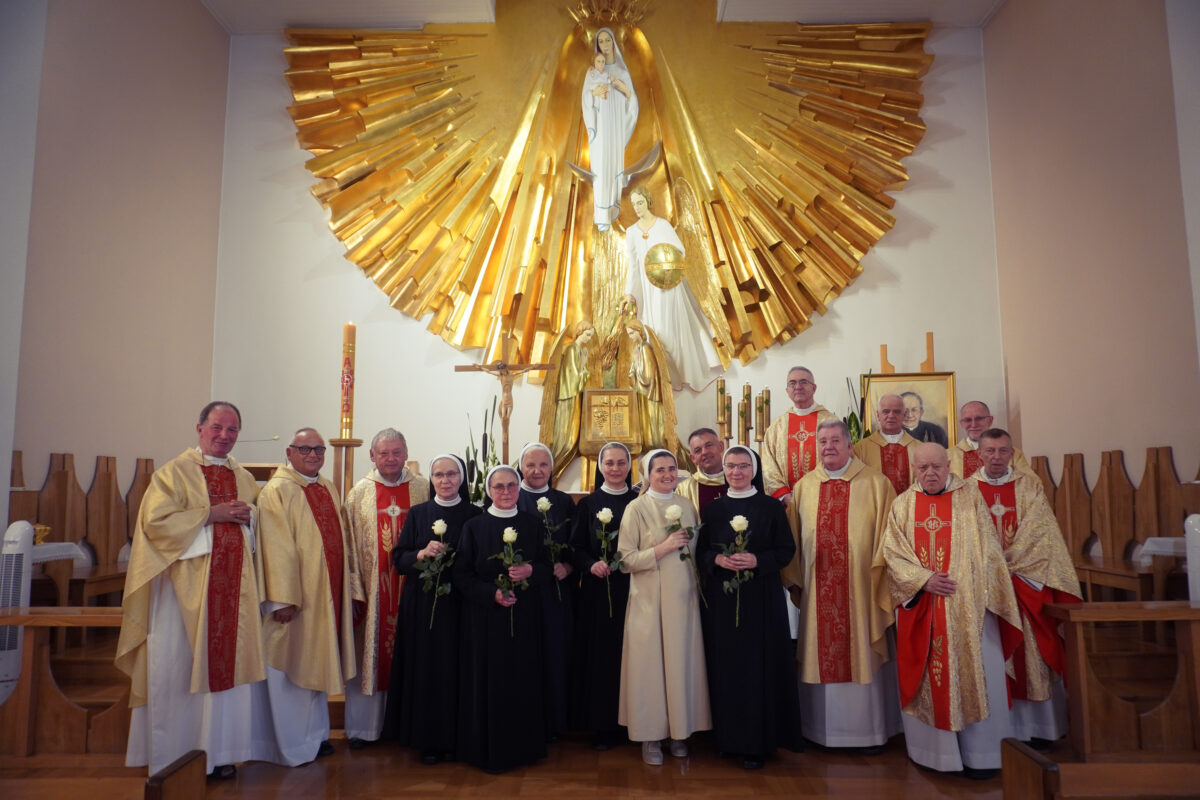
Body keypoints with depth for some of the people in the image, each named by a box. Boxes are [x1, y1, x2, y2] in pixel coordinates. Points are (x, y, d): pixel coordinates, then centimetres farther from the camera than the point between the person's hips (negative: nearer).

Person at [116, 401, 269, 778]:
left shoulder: (245, 479, 15)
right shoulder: (174, 472, 0)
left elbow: (259, 528, 20)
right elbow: (156, 521, -11)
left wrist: (247, 517, -2)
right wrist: (211, 514, -15)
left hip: (233, 586, 4)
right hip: (186, 586, -4)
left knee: (226, 662, 5)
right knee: (182, 667, 1)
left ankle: (220, 751, 15)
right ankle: (177, 756, 13)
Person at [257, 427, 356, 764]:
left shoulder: (328, 489, 11)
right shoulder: (277, 491, -12)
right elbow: (277, 550, -18)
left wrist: (346, 590, 14)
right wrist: (282, 599, -22)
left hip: (326, 595, 7)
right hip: (295, 597, -7)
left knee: (317, 662, 17)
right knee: (293, 666, 4)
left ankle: (315, 733, 30)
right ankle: (294, 746, 17)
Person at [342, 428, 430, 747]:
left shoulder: (423, 489, 3)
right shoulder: (359, 493, 3)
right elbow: (349, 544, 1)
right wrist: (353, 588, -6)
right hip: (371, 586, 0)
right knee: (368, 652, 7)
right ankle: (363, 726, 20)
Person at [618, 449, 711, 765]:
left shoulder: (687, 506, 9)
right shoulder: (636, 508, -5)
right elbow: (626, 560, -9)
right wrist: (664, 548, -17)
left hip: (684, 599, 4)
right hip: (650, 601, -4)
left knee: (682, 662, 7)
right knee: (650, 664, 0)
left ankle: (679, 731, 22)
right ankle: (650, 736, 14)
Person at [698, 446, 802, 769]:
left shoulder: (771, 507, 0)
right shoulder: (712, 509, 7)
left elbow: (787, 549, -2)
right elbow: (700, 551, 8)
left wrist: (757, 560, -17)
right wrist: (718, 560, -12)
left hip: (763, 598, -2)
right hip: (723, 597, 2)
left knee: (761, 665, 1)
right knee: (727, 666, 5)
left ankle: (758, 742, 14)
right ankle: (730, 737, 19)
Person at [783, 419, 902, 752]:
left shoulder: (876, 483, -2)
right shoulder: (803, 487, 7)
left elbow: (888, 534, -2)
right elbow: (793, 538, 10)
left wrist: (882, 580, -7)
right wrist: (795, 579, 6)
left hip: (862, 587, -2)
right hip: (818, 591, 3)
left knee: (864, 655, 7)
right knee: (821, 655, 10)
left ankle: (870, 729, 23)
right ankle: (823, 727, 24)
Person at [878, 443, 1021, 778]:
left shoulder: (970, 496, 3)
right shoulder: (903, 504, 6)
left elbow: (988, 550, 3)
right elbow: (892, 552, 0)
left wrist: (986, 596, -4)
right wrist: (924, 579, -13)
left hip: (966, 605, -1)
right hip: (919, 606, 1)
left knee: (973, 674, 1)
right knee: (926, 676, 5)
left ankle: (979, 753, 14)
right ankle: (934, 748, 18)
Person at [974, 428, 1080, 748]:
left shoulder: (1029, 486, 6)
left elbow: (1038, 531, -2)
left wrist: (1007, 561, -11)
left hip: (1024, 578, 0)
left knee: (1031, 649, -3)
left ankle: (1036, 725, 8)